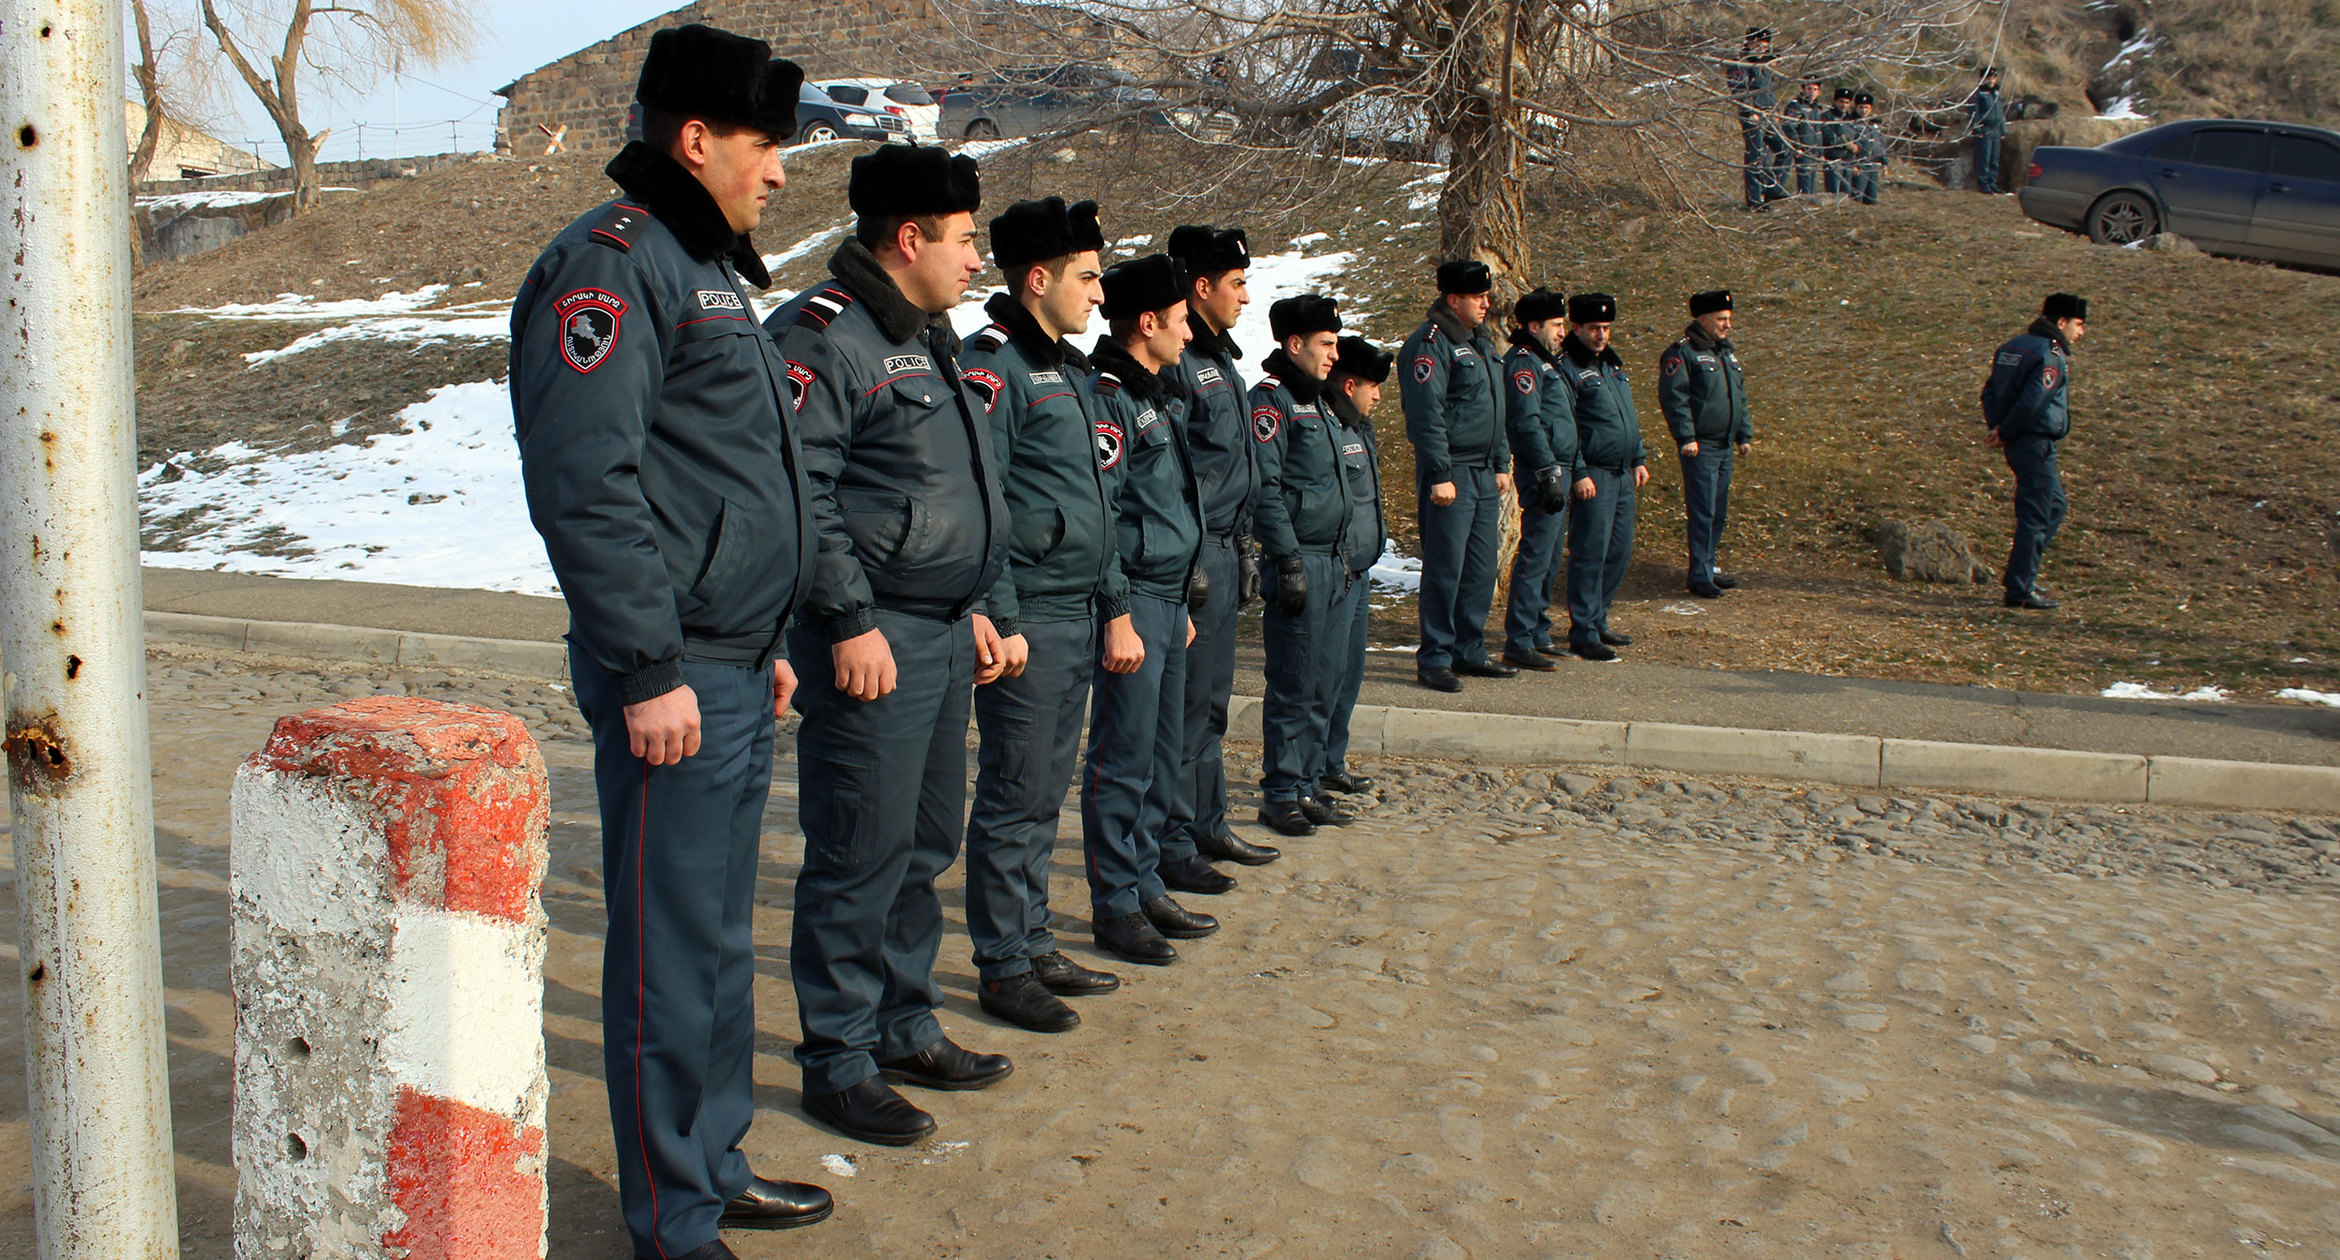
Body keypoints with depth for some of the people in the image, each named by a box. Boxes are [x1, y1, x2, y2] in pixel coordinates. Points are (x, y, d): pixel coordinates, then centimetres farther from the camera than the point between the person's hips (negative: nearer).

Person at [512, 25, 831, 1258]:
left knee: (720, 937, 18)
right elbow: (584, 484, -21)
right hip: (673, 681, -10)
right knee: (671, 954, -1)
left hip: (736, 674, 10)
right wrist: (647, 672, -22)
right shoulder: (609, 263, -12)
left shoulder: (707, 266, 20)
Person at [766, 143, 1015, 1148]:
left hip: (942, 637, 10)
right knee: (862, 858, -3)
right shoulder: (824, 337, -12)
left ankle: (905, 1028, 30)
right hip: (870, 641, -10)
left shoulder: (929, 337, 19)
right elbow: (799, 494, -19)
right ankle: (839, 1063, 10)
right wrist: (850, 623, -20)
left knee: (924, 848, 16)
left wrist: (970, 608, 22)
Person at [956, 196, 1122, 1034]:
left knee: (1045, 793, 15)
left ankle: (1034, 944, 26)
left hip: (1079, 613, 9)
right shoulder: (992, 366, -11)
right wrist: (1001, 620, -19)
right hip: (1029, 618, -9)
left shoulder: (1069, 369, 18)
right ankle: (1003, 967, 9)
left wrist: (1115, 605, 19)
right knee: (1014, 795, -1)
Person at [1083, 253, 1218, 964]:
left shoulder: (1161, 395, 17)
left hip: (1171, 598, 9)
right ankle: (1116, 908, 6)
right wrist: (1119, 617, -19)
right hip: (1133, 599, -9)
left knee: (1164, 757, 14)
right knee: (1124, 761, -3)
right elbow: (1097, 518, -17)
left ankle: (1147, 885, 24)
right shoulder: (1106, 399, -12)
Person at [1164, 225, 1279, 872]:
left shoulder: (1219, 357, 18)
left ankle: (1208, 823, 27)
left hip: (1225, 545, 10)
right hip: (1193, 547, -10)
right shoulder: (1176, 359, -14)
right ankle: (1174, 841, 4)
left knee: (1213, 696, 16)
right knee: (1187, 697, -4)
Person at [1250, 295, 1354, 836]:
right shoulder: (1271, 399, -9)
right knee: (1293, 686, -4)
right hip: (1298, 561, -9)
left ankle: (1304, 785, 21)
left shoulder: (1317, 400, 19)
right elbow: (1265, 487, -16)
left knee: (1321, 683, 11)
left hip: (1330, 562, 9)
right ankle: (1279, 795, 6)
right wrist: (1288, 562, -19)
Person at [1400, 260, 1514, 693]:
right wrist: (1439, 475, -21)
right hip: (1451, 474, -9)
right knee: (1445, 568, -5)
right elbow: (1426, 415, -17)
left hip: (1484, 475, 9)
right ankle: (1434, 659, 3)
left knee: (1482, 567, 11)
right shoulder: (1430, 344, -11)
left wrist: (1502, 465, 19)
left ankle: (1470, 652, 20)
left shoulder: (1481, 341, 17)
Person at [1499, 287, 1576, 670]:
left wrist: (1568, 473, 21)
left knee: (1549, 560, 15)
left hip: (1558, 471, 10)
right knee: (1535, 558, -9)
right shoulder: (1523, 363, -11)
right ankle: (1518, 642, -7)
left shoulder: (1545, 362, 21)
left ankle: (1537, 633, 23)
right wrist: (1549, 474, -23)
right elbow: (1528, 424, -20)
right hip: (1542, 472, -10)